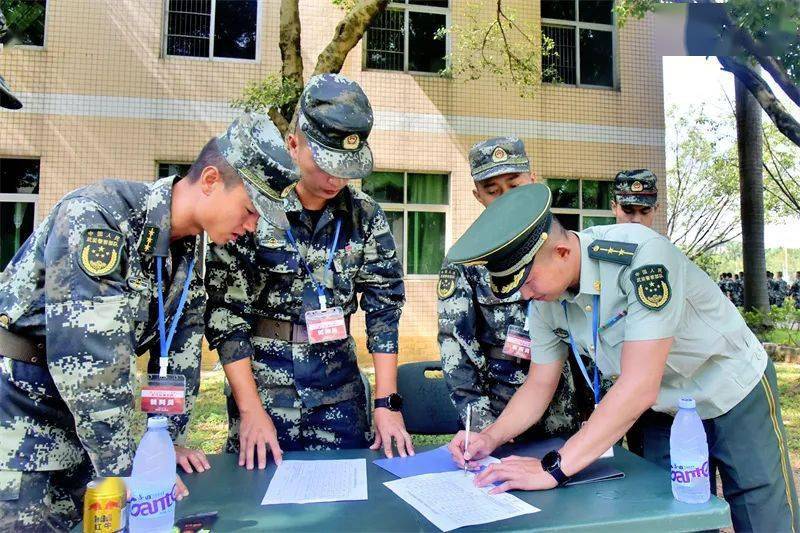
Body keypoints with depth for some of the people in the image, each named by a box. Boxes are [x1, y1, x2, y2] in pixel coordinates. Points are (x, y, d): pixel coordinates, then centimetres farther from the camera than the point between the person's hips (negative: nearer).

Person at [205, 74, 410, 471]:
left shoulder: (365, 215, -2)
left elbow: (385, 307, -2)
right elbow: (224, 312, -10)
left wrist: (387, 403, -6)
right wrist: (251, 410, -13)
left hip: (340, 383, 3)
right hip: (262, 378, -2)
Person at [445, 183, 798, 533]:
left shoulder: (641, 254, -35)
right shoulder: (545, 299, -14)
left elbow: (640, 386, -38)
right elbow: (539, 386, -3)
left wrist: (554, 467, -39)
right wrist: (490, 438, -19)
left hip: (735, 397, -4)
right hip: (666, 410, 5)